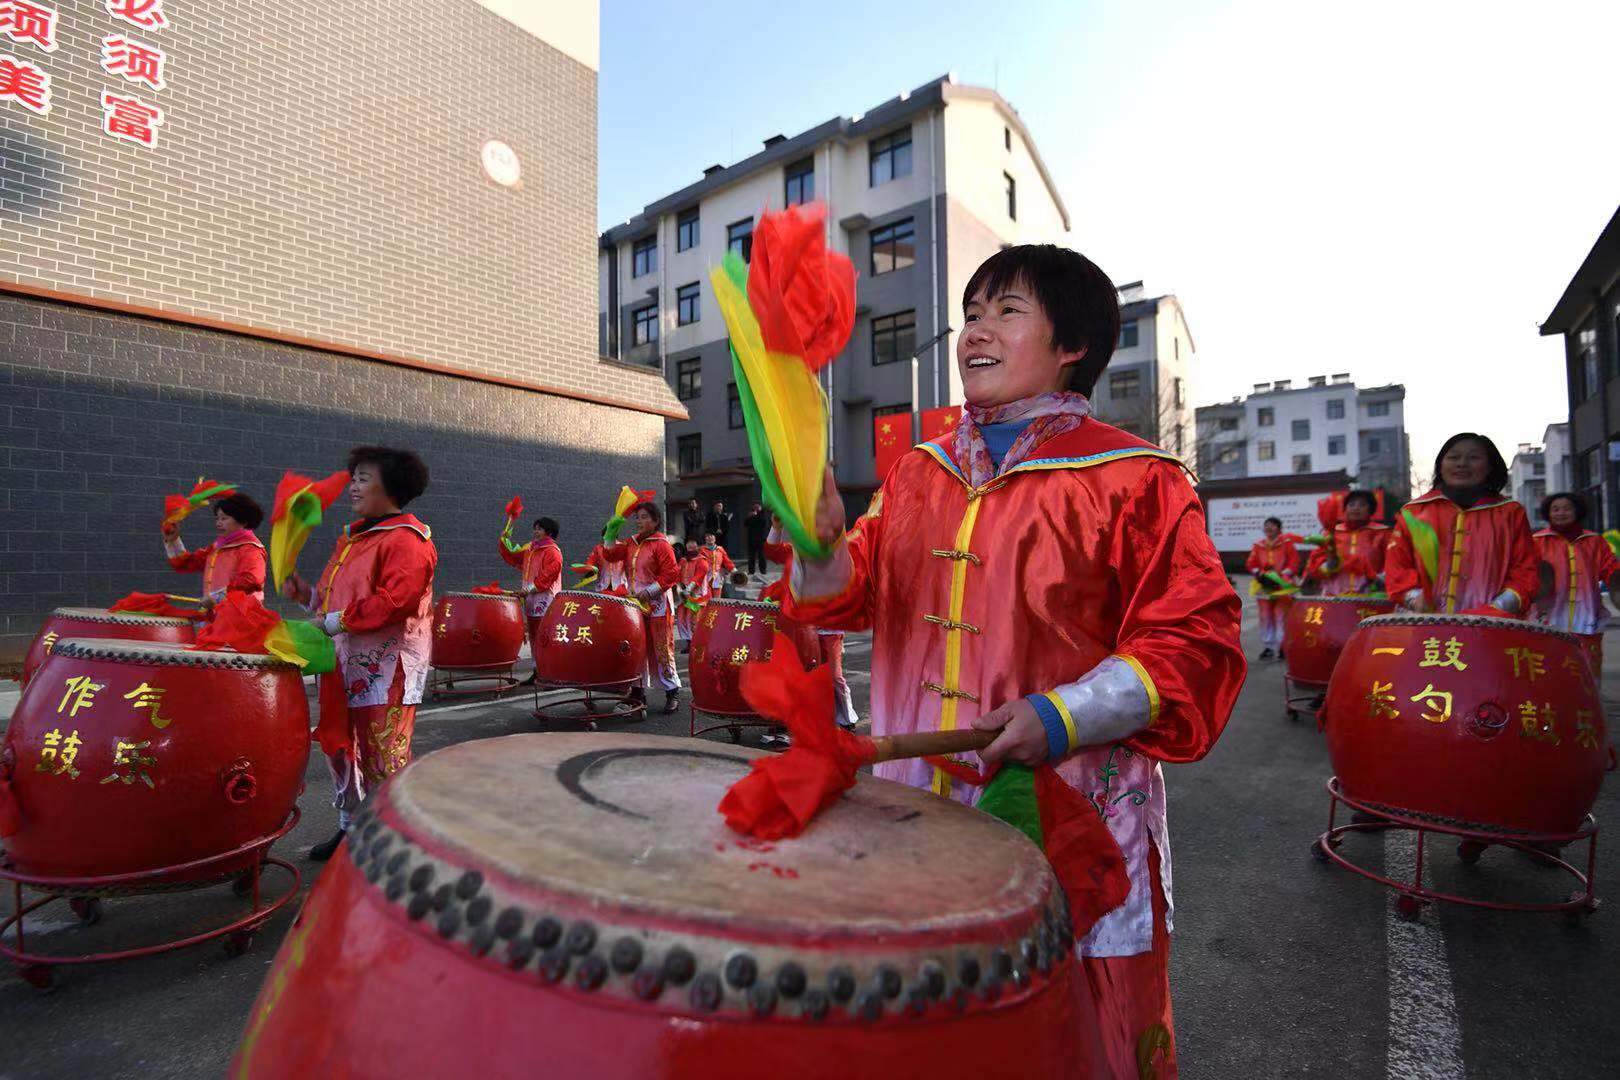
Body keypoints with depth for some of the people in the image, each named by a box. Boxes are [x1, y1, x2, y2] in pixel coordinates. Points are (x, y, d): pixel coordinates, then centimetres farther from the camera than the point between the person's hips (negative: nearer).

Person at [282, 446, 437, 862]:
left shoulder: (407, 539, -13)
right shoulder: (352, 536, 18)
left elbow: (394, 602, -24)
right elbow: (335, 595, 23)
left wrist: (335, 621, -20)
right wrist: (306, 595, 5)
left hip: (386, 667, -10)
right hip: (344, 662, 10)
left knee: (382, 757, -4)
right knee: (338, 745, 18)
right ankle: (351, 825, 35)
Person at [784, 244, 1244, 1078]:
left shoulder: (1132, 480, -7)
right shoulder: (918, 473, 10)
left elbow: (1196, 640, -8)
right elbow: (856, 595, 9)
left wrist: (1066, 715, -19)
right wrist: (824, 550, -13)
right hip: (919, 810, 5)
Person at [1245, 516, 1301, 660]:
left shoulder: (1286, 543, 0)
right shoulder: (1258, 545, 9)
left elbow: (1294, 562, -5)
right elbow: (1252, 564, 10)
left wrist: (1283, 574, -15)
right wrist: (1259, 572, -8)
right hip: (1264, 587, 4)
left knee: (1281, 617, -3)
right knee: (1265, 617, 5)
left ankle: (1282, 647, 5)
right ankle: (1267, 647, 13)